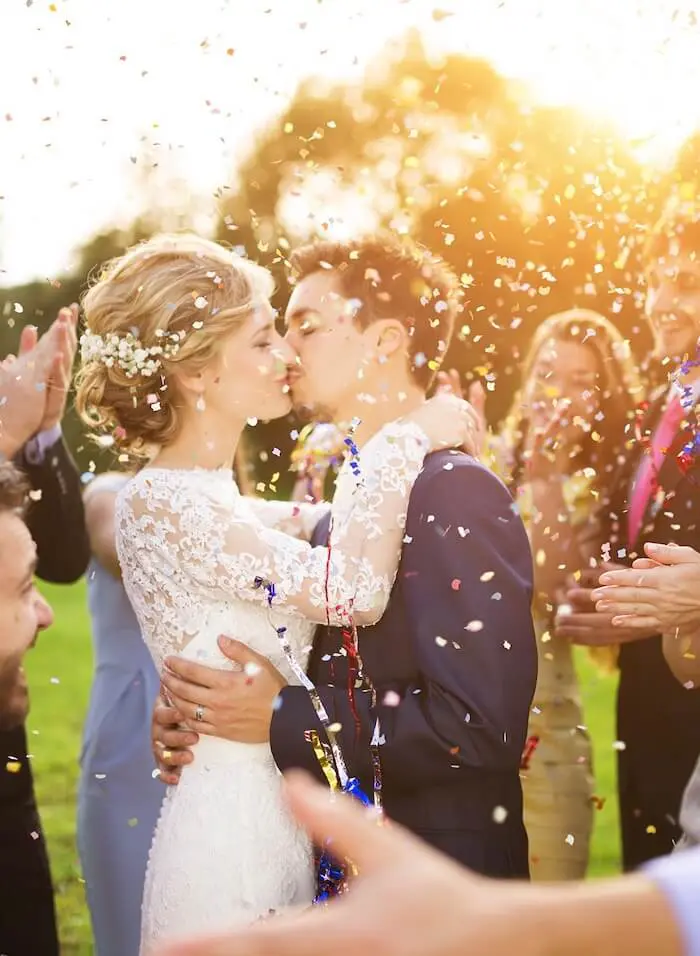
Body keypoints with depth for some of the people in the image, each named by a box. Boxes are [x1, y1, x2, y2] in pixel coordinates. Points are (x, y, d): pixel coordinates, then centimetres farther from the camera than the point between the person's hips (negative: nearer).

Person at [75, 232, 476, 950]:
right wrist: (406, 440, -14)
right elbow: (351, 588, -26)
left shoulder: (212, 497, 12)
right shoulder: (158, 505, -19)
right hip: (229, 835, -9)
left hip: (277, 823, 9)